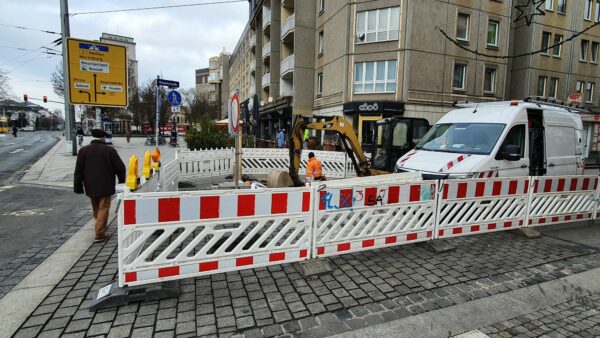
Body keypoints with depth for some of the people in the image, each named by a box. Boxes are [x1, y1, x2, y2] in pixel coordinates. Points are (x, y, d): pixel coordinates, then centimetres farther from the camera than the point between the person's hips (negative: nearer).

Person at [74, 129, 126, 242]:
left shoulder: (83, 150, 2)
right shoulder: (110, 150, -7)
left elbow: (78, 170, 1)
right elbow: (120, 167, -6)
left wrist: (78, 187, 6)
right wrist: (122, 181, 9)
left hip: (90, 186, 4)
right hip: (105, 186, -4)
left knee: (96, 208, 20)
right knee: (103, 208, 1)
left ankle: (101, 227, 35)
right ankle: (99, 234, -2)